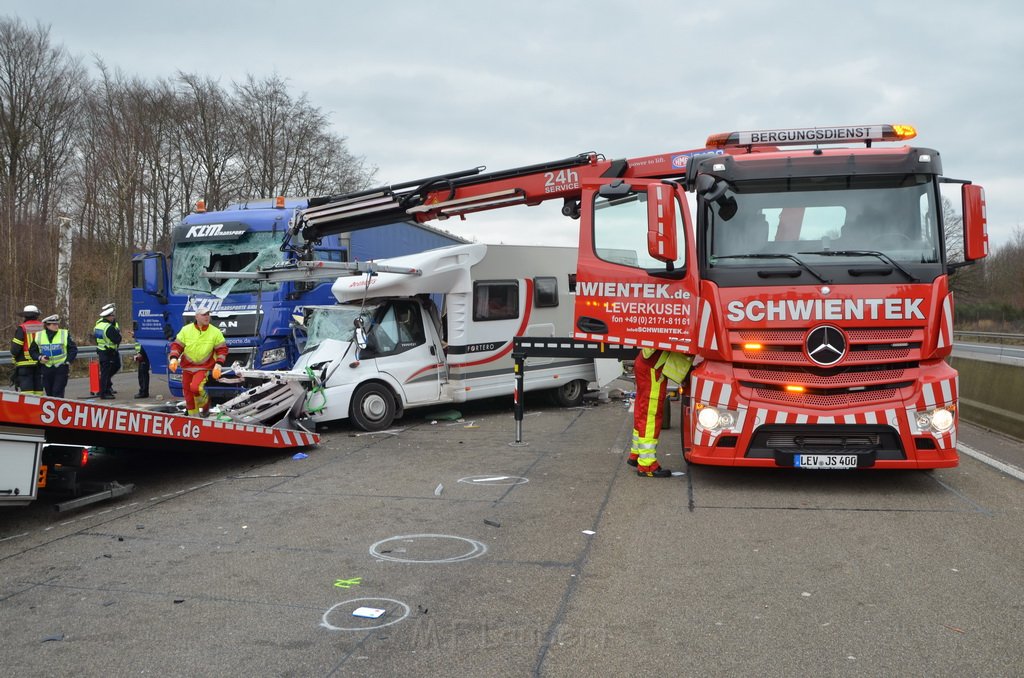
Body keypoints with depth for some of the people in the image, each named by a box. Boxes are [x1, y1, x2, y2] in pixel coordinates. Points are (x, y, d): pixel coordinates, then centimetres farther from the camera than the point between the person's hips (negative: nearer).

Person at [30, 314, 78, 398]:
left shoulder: (65, 334, -2)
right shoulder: (38, 336, 3)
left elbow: (73, 349, 4)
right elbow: (32, 351, 11)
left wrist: (68, 361, -6)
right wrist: (39, 357, -8)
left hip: (61, 368, -3)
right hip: (46, 368, 3)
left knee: (58, 392, -11)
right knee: (49, 393, 9)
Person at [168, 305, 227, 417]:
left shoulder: (216, 332, -5)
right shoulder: (186, 330, -2)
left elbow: (222, 349, 1)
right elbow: (177, 345, 4)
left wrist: (218, 365, -10)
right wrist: (173, 359, -11)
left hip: (204, 367, -3)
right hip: (187, 367, 3)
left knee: (195, 387, -27)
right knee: (188, 395, 8)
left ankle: (205, 403, 1)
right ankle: (193, 416, 27)